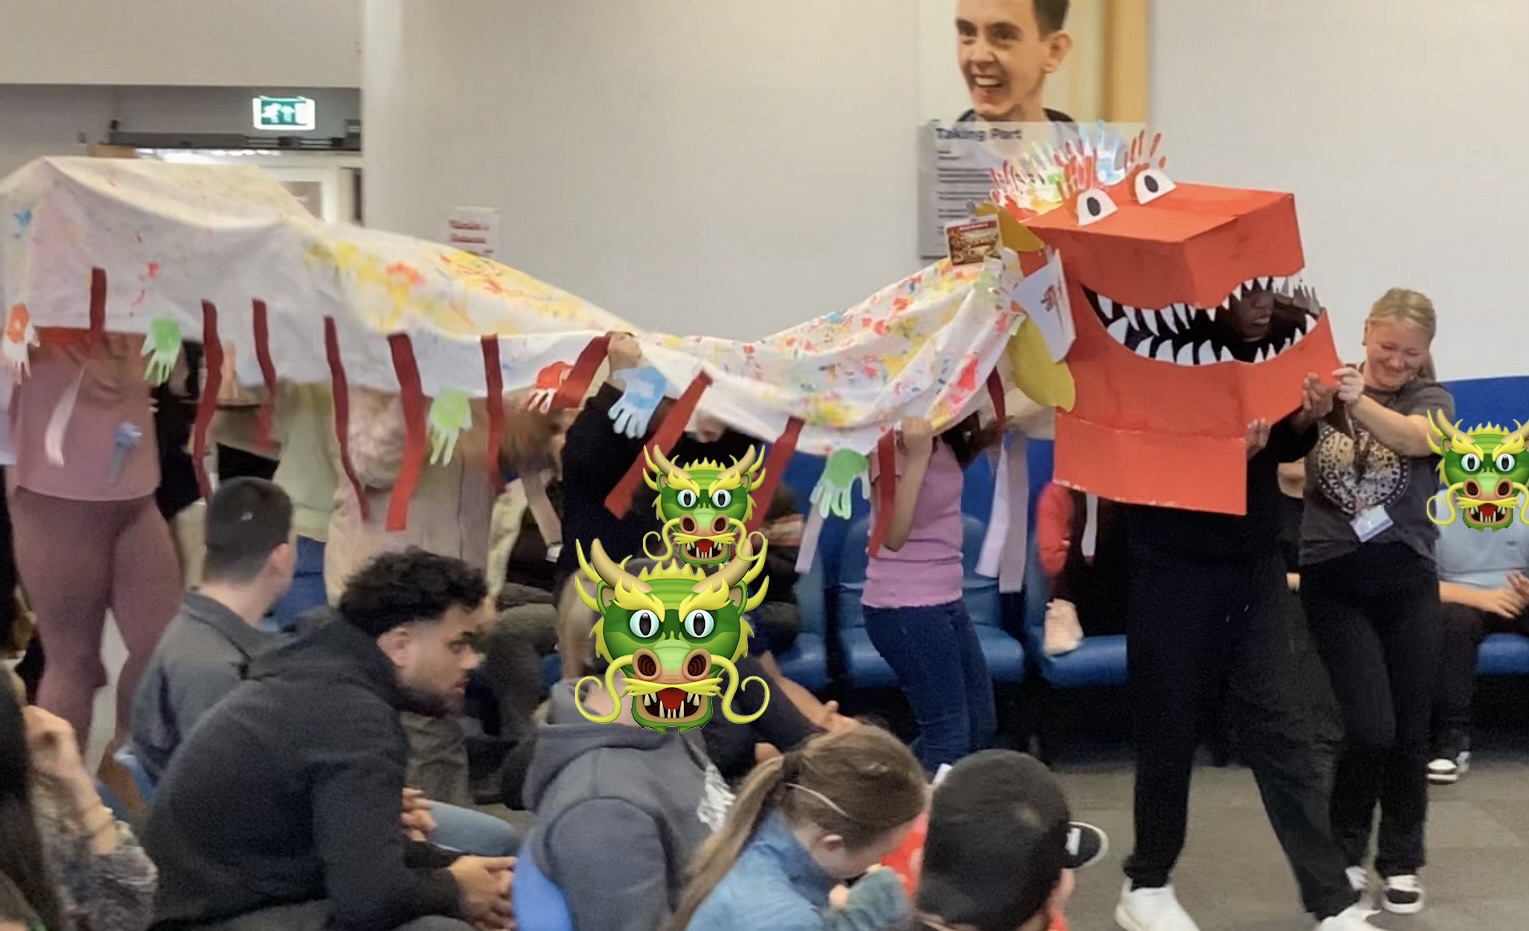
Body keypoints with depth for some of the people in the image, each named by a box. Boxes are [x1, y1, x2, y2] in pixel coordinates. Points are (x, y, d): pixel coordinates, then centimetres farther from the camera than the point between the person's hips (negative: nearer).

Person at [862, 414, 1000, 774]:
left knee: (981, 723, 15)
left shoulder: (945, 443, 4)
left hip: (947, 601, 9)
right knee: (950, 732, -8)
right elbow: (893, 536, -28)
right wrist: (917, 456, -33)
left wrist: (986, 436, 6)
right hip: (904, 608, -9)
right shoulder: (893, 447, -18)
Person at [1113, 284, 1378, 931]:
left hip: (1256, 569, 4)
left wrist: (1306, 418, -10)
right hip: (1174, 573, -4)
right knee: (1170, 733, 5)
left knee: (1284, 732, 2)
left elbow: (1285, 450, 13)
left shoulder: (1271, 343, 2)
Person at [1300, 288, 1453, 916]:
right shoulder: (1326, 391, 1)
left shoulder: (1432, 400, 2)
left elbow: (1414, 438, -22)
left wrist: (1358, 401, -42)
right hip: (1334, 581, -1)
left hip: (1407, 581, 2)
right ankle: (1344, 847, 15)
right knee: (1370, 728, -8)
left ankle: (1401, 861, 22)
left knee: (1410, 732, 6)